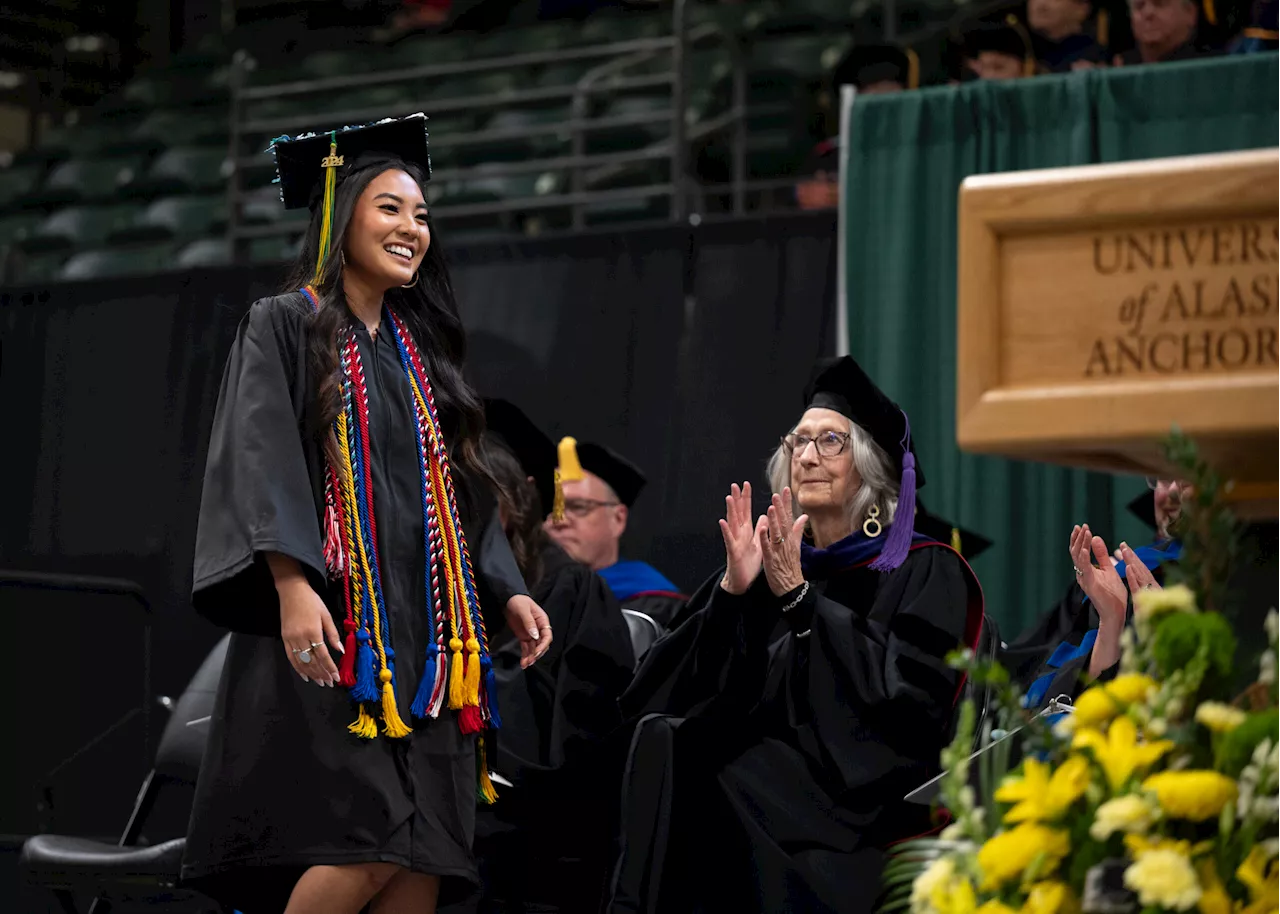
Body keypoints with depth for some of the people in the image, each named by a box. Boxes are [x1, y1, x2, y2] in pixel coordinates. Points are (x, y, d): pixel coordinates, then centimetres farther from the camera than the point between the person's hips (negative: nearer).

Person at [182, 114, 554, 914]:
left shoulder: (421, 352, 20)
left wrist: (509, 591, 9)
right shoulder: (284, 327, 2)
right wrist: (292, 586, -23)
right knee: (371, 844, -20)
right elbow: (261, 466, -10)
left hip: (424, 631, 6)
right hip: (331, 634, -6)